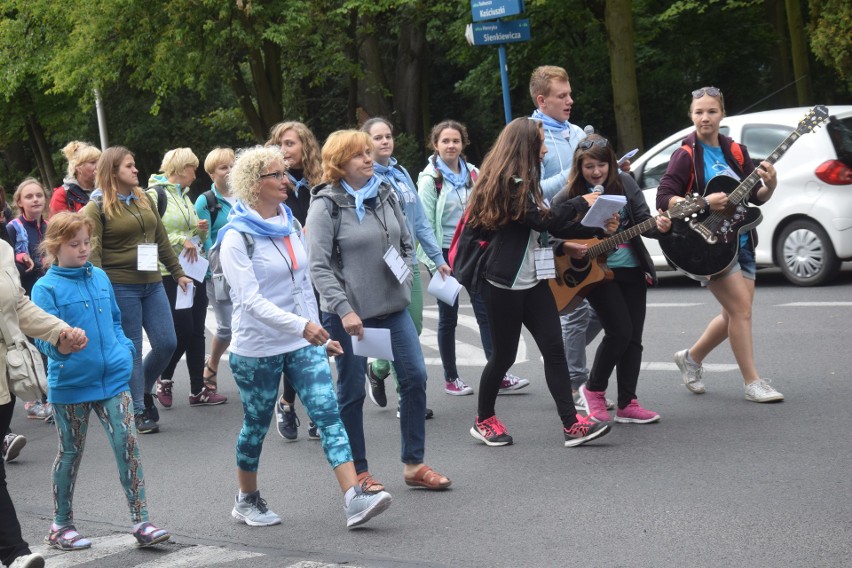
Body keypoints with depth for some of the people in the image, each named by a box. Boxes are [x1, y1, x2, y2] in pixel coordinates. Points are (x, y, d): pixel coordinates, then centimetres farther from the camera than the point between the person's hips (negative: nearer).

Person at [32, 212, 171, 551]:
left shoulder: (100, 278, 8)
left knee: (128, 446, -6)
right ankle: (61, 525, 23)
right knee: (71, 453, 8)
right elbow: (43, 336, -15)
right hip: (70, 384, -4)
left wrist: (125, 350, 7)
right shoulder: (46, 287, -8)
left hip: (113, 379, 4)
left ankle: (141, 523, -3)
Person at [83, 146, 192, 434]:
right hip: (120, 287, -6)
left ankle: (143, 389, 26)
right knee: (132, 350, -1)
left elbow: (161, 240, 19)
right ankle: (138, 412, 8)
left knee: (167, 343, 2)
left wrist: (178, 272, 19)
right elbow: (93, 252, -10)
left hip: (152, 283, 6)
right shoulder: (98, 207, -5)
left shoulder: (144, 199, 13)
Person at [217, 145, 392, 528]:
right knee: (256, 425, 9)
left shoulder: (291, 224, 9)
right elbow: (250, 299, -22)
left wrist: (320, 336, 16)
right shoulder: (237, 237, -12)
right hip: (257, 349, -5)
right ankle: (247, 500, 30)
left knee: (328, 414, -9)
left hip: (302, 344, 5)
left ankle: (354, 499, -19)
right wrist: (301, 325, -32)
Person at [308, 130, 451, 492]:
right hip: (350, 313, -6)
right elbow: (318, 267, -14)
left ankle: (414, 465, 12)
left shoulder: (385, 195, 7)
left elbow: (406, 242, 19)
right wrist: (344, 310, -21)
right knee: (352, 390, 4)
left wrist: (405, 276, 2)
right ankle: (358, 472, 17)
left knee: (415, 377, 2)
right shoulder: (326, 205, -10)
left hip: (393, 306, 6)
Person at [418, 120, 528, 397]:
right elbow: (426, 224, -9)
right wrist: (433, 262, -13)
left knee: (486, 312, -1)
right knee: (448, 318, 5)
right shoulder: (430, 179, -7)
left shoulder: (473, 174, 6)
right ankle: (450, 378, 14)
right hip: (446, 254, -4)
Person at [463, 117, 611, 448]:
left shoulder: (522, 181, 16)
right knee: (504, 354, 3)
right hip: (504, 283, -9)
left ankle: (572, 425, -7)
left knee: (554, 349, -2)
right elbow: (543, 220, -18)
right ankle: (484, 421, 21)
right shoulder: (509, 183, -16)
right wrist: (581, 203, -6)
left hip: (532, 280, 9)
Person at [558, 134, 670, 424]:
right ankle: (594, 389, 8)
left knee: (633, 337, 3)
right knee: (620, 331, -14)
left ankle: (627, 404, 10)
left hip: (632, 270, 4)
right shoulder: (568, 197, -8)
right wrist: (567, 248, -20)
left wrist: (659, 226, -22)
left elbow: (643, 220, -1)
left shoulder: (624, 183, 1)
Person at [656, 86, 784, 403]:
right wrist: (704, 203, -27)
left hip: (741, 242, 6)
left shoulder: (735, 151, 8)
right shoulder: (686, 155, -8)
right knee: (741, 308, -12)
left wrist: (769, 185, -12)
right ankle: (752, 383, -5)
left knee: (735, 315, 9)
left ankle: (692, 358, 30)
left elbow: (757, 198, 11)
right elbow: (663, 199, -15)